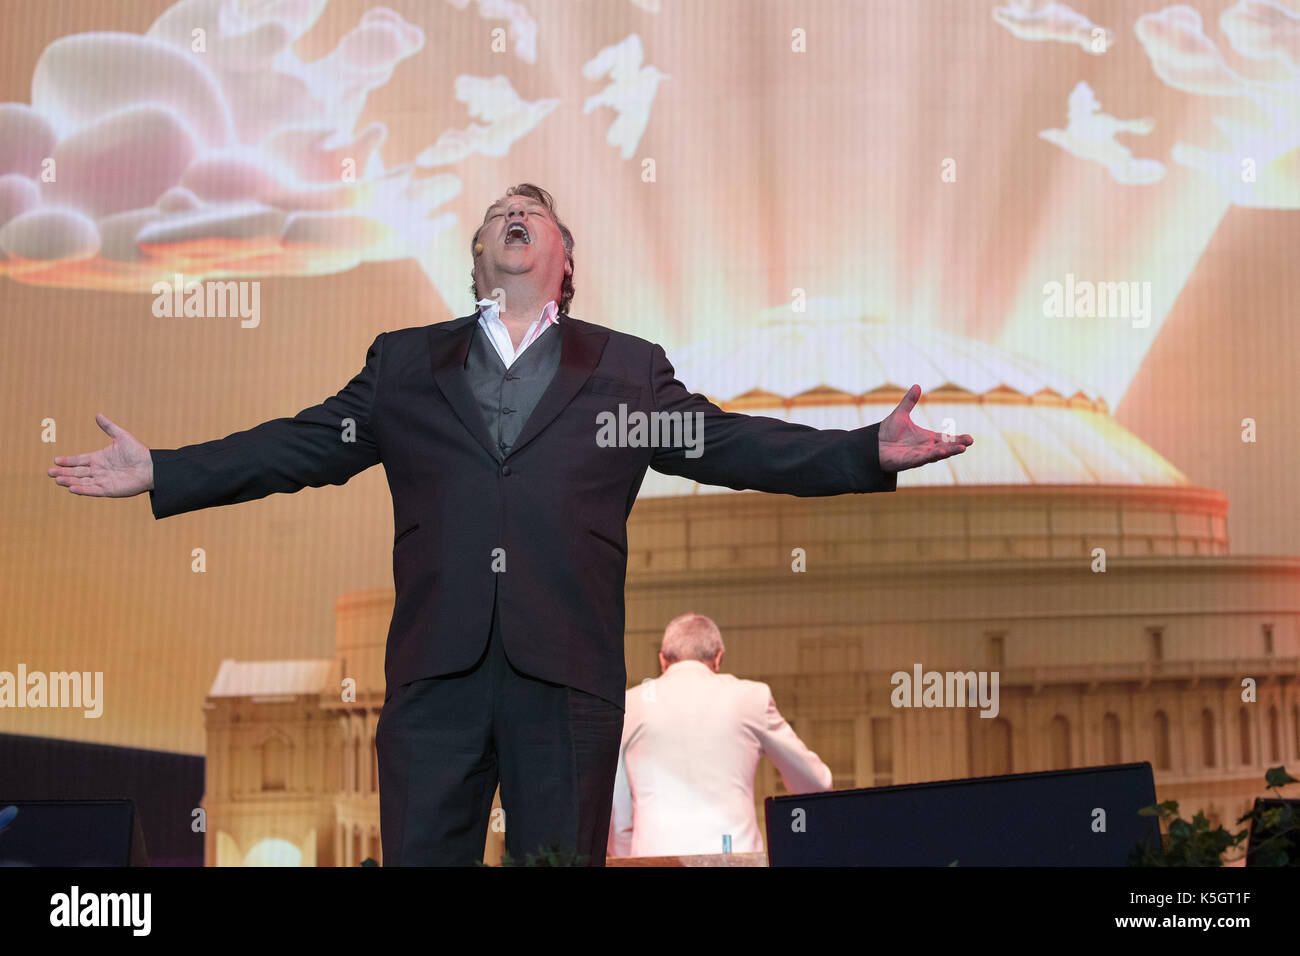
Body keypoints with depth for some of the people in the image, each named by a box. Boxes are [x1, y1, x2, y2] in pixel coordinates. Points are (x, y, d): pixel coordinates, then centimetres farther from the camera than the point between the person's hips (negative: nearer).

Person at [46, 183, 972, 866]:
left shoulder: (630, 370, 15)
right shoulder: (404, 362, 18)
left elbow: (732, 445, 9)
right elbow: (305, 445, 16)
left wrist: (869, 453, -3)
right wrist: (161, 472, 9)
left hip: (566, 669, -1)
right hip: (437, 667, 1)